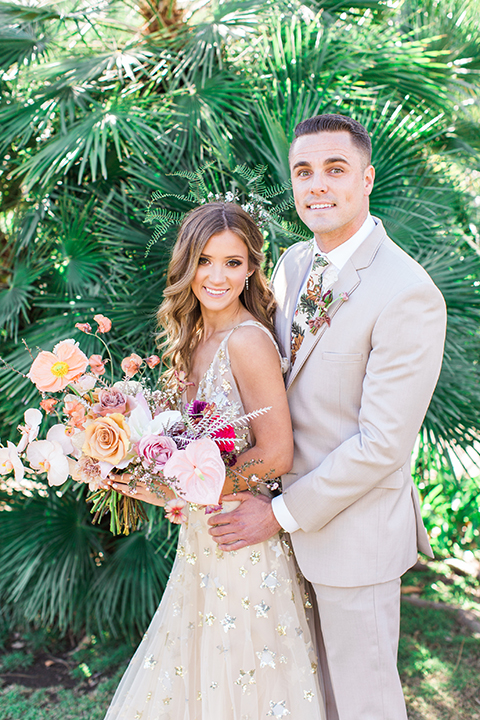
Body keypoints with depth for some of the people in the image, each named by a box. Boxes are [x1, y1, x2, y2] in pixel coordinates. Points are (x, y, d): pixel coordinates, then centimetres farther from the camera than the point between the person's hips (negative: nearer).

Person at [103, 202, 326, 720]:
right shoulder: (193, 337, 4)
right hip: (201, 536, 8)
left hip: (244, 542, -7)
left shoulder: (248, 340, -20)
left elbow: (275, 454, -20)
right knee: (196, 670, 21)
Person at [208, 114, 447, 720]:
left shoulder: (408, 295, -23)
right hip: (293, 507, 7)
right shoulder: (292, 264, 2)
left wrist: (280, 513, -16)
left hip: (355, 530, -7)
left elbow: (382, 443, -23)